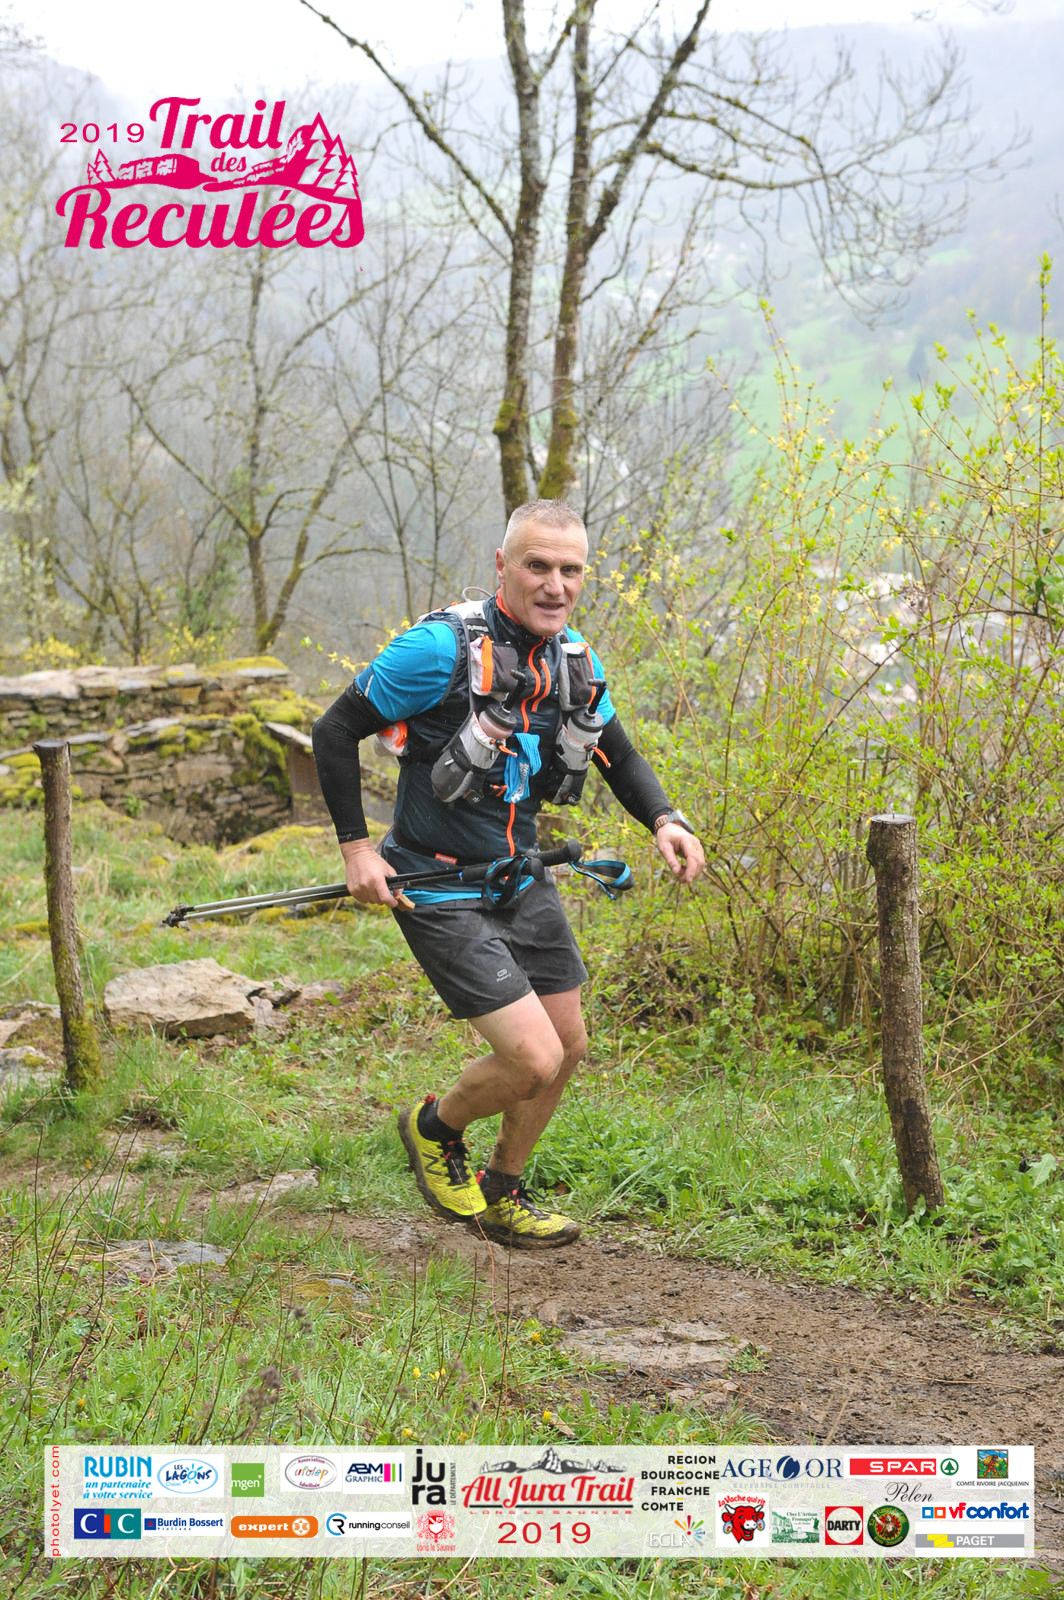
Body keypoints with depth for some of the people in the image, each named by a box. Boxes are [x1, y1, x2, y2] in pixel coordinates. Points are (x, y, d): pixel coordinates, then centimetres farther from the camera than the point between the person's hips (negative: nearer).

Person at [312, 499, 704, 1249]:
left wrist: (665, 819, -6)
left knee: (569, 1045, 12)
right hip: (441, 893, -7)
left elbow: (617, 752, 13)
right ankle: (435, 1129, 19)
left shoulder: (574, 657, -1)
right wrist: (355, 846, -18)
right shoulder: (444, 648, -23)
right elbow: (336, 731, -15)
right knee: (533, 1059, -13)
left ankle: (502, 1197, 33)